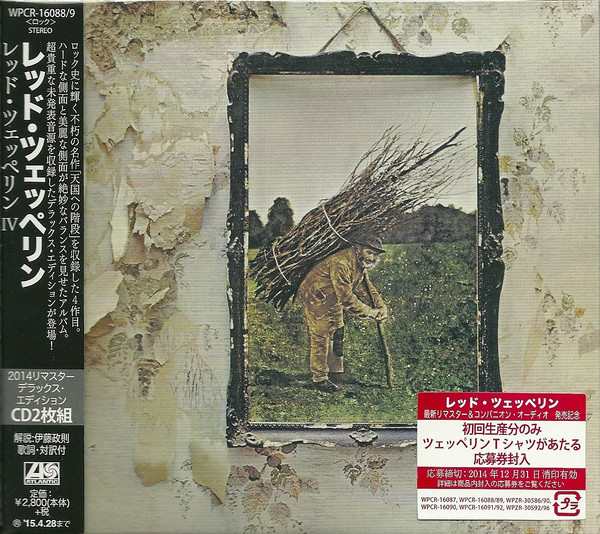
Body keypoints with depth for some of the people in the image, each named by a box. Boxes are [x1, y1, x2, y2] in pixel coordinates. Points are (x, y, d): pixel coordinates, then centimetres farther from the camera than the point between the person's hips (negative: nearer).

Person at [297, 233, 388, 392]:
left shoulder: (360, 263, -1)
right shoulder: (340, 264, -33)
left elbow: (366, 287, 7)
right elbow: (345, 297, -32)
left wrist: (381, 306, -8)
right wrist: (368, 311, -25)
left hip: (333, 300, 10)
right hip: (316, 298, -10)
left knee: (337, 335, 15)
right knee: (321, 338, -6)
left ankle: (336, 372, 28)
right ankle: (319, 378, 3)